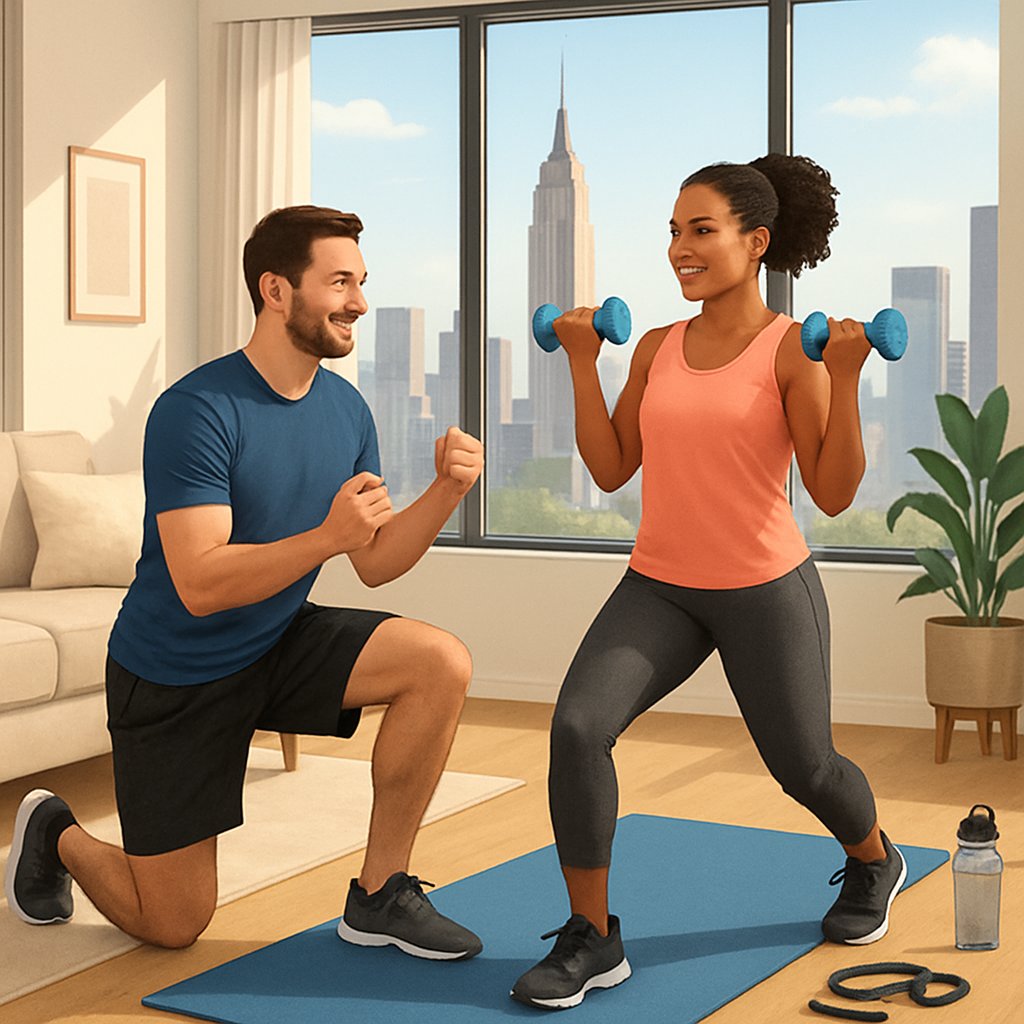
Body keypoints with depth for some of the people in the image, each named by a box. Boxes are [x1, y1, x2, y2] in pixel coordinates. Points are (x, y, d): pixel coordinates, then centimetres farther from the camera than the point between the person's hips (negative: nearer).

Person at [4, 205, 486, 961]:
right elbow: (200, 585, -30)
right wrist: (327, 536, -41)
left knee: (441, 664, -20)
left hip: (278, 644, 6)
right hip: (176, 675, -6)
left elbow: (376, 564, -2)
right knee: (173, 926, 2)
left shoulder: (346, 410, -3)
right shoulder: (197, 411, -24)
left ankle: (379, 895, -6)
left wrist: (446, 491, -19)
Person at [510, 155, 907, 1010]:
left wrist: (846, 381, -22)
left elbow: (833, 493, -13)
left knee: (803, 766, 15)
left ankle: (873, 863, 51)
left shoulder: (793, 350, -11)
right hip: (659, 587, 4)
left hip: (766, 589, -3)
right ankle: (592, 940, -6)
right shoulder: (656, 349, 4)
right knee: (578, 725, -20)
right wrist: (582, 365, 2)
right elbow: (611, 469, 5)